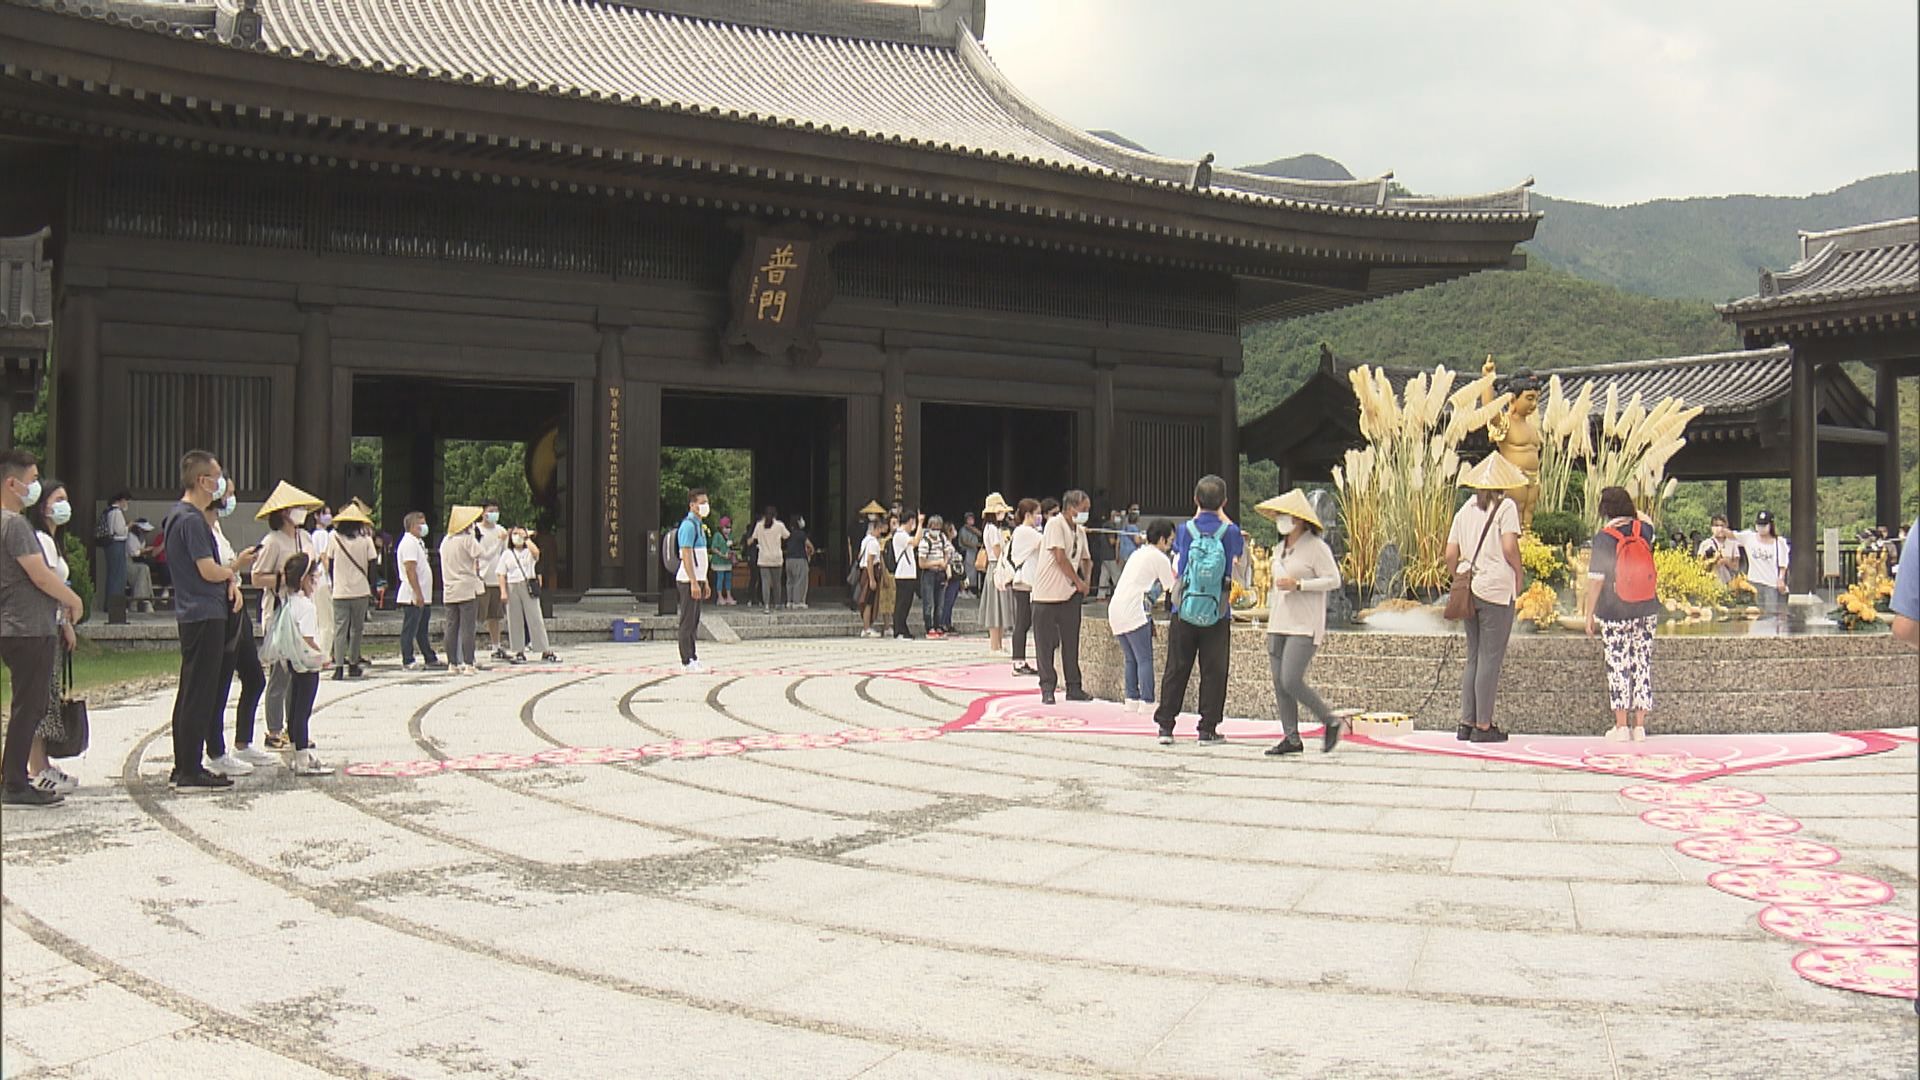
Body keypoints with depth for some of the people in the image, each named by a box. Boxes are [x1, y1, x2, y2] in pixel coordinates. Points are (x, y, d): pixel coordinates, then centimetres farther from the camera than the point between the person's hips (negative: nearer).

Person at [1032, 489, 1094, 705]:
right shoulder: (1056, 524, -12)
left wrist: (1087, 580, 5)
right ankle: (1047, 689, 4)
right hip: (1047, 593, -7)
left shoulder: (1080, 531, 12)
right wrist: (1078, 582, -10)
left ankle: (1073, 688, 15)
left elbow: (1086, 559, 24)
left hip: (1070, 594, 7)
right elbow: (1060, 557, -19)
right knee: (1046, 643, -1)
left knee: (1071, 642, 8)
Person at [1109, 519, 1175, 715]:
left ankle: (1132, 700, 11)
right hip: (1132, 611, -8)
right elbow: (1171, 587, 6)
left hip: (1115, 609, 8)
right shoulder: (1160, 558, -1)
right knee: (1145, 659, -6)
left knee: (1130, 659, 13)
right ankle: (1147, 702, -11)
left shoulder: (1137, 553, 23)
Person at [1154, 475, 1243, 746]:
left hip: (1183, 611, 1)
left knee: (1176, 670, 8)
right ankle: (1208, 729, 6)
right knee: (1214, 672, 6)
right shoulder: (1230, 531, -4)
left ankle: (1165, 725, 9)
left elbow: (1176, 571, 9)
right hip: (1217, 615, -1)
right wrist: (1222, 515, 16)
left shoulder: (1185, 529, -2)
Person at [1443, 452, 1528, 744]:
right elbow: (1509, 547, -15)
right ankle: (1483, 726, 0)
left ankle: (1466, 723, 13)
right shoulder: (1506, 507, -4)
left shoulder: (1465, 510, 11)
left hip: (1469, 589, 6)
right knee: (1491, 659, -1)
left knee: (1473, 657, 13)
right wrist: (1518, 576, -1)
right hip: (1497, 589, -6)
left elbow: (1450, 555, 8)